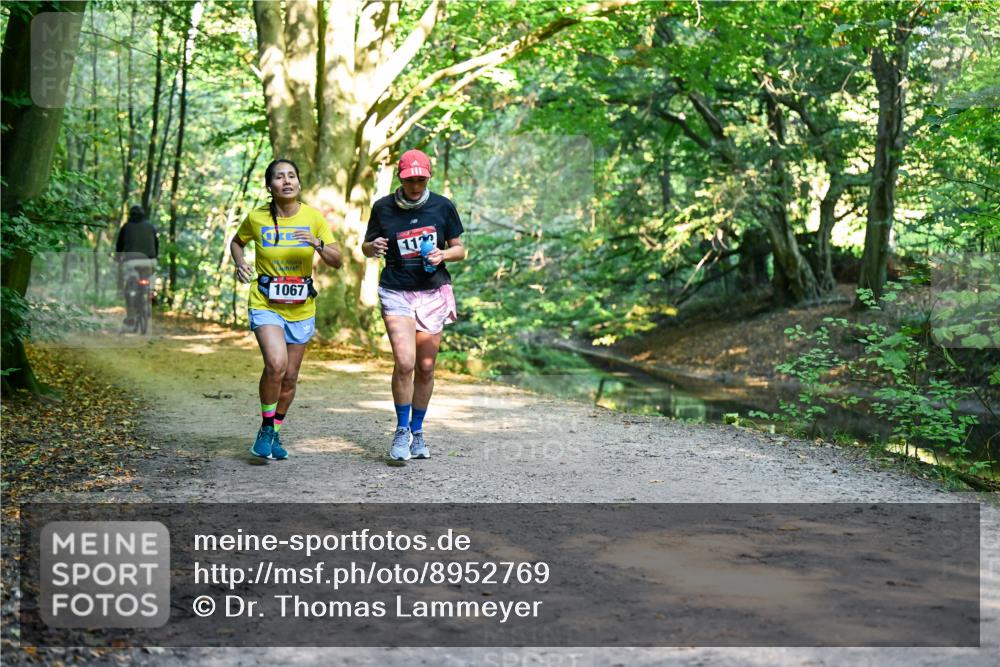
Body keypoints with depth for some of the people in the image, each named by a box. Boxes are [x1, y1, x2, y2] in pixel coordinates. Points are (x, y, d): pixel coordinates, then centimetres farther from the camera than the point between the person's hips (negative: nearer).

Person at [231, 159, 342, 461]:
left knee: (290, 378, 10)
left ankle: (275, 433, 32)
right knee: (275, 364, -25)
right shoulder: (256, 218, -6)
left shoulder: (313, 217, -3)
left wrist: (317, 244, -23)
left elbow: (337, 261, -4)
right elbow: (236, 242, 15)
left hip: (301, 308, 3)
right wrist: (240, 263, -5)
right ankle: (266, 429, -5)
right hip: (265, 305, -3)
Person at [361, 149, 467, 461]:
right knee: (404, 363, -16)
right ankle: (401, 431, 1)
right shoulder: (383, 207, 0)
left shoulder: (443, 206, 2)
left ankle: (417, 432, 21)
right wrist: (374, 247, -13)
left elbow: (459, 249, 10)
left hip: (433, 294, 1)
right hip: (396, 292, -1)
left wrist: (443, 254, -13)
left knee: (426, 368, 4)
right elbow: (366, 247, 11)